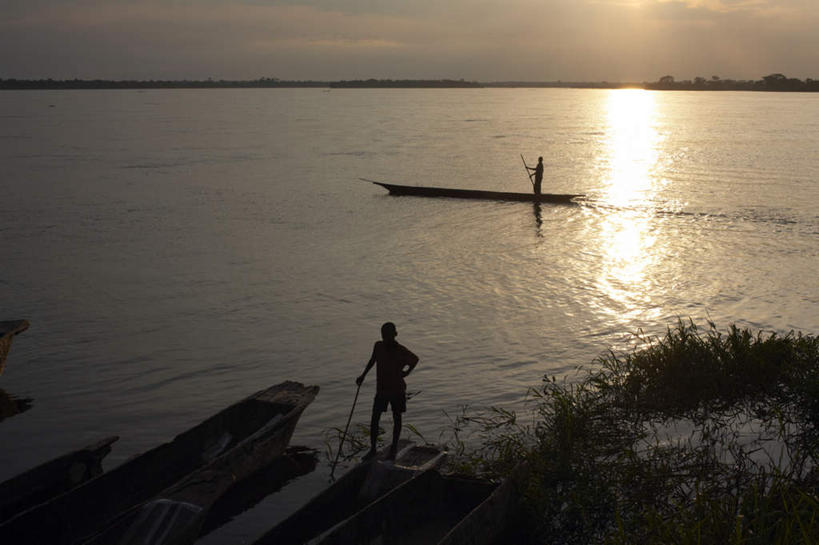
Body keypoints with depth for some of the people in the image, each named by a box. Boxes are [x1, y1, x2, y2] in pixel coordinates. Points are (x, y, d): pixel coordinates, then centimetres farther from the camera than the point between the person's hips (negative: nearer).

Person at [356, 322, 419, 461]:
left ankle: (393, 450, 24)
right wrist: (363, 375, 8)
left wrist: (406, 372, -4)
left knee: (397, 419, 10)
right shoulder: (378, 346, -8)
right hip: (381, 389, 2)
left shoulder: (401, 351, -16)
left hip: (397, 390, -2)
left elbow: (415, 359, 4)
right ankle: (372, 449, 15)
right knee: (374, 419, -1)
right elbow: (373, 360, 11)